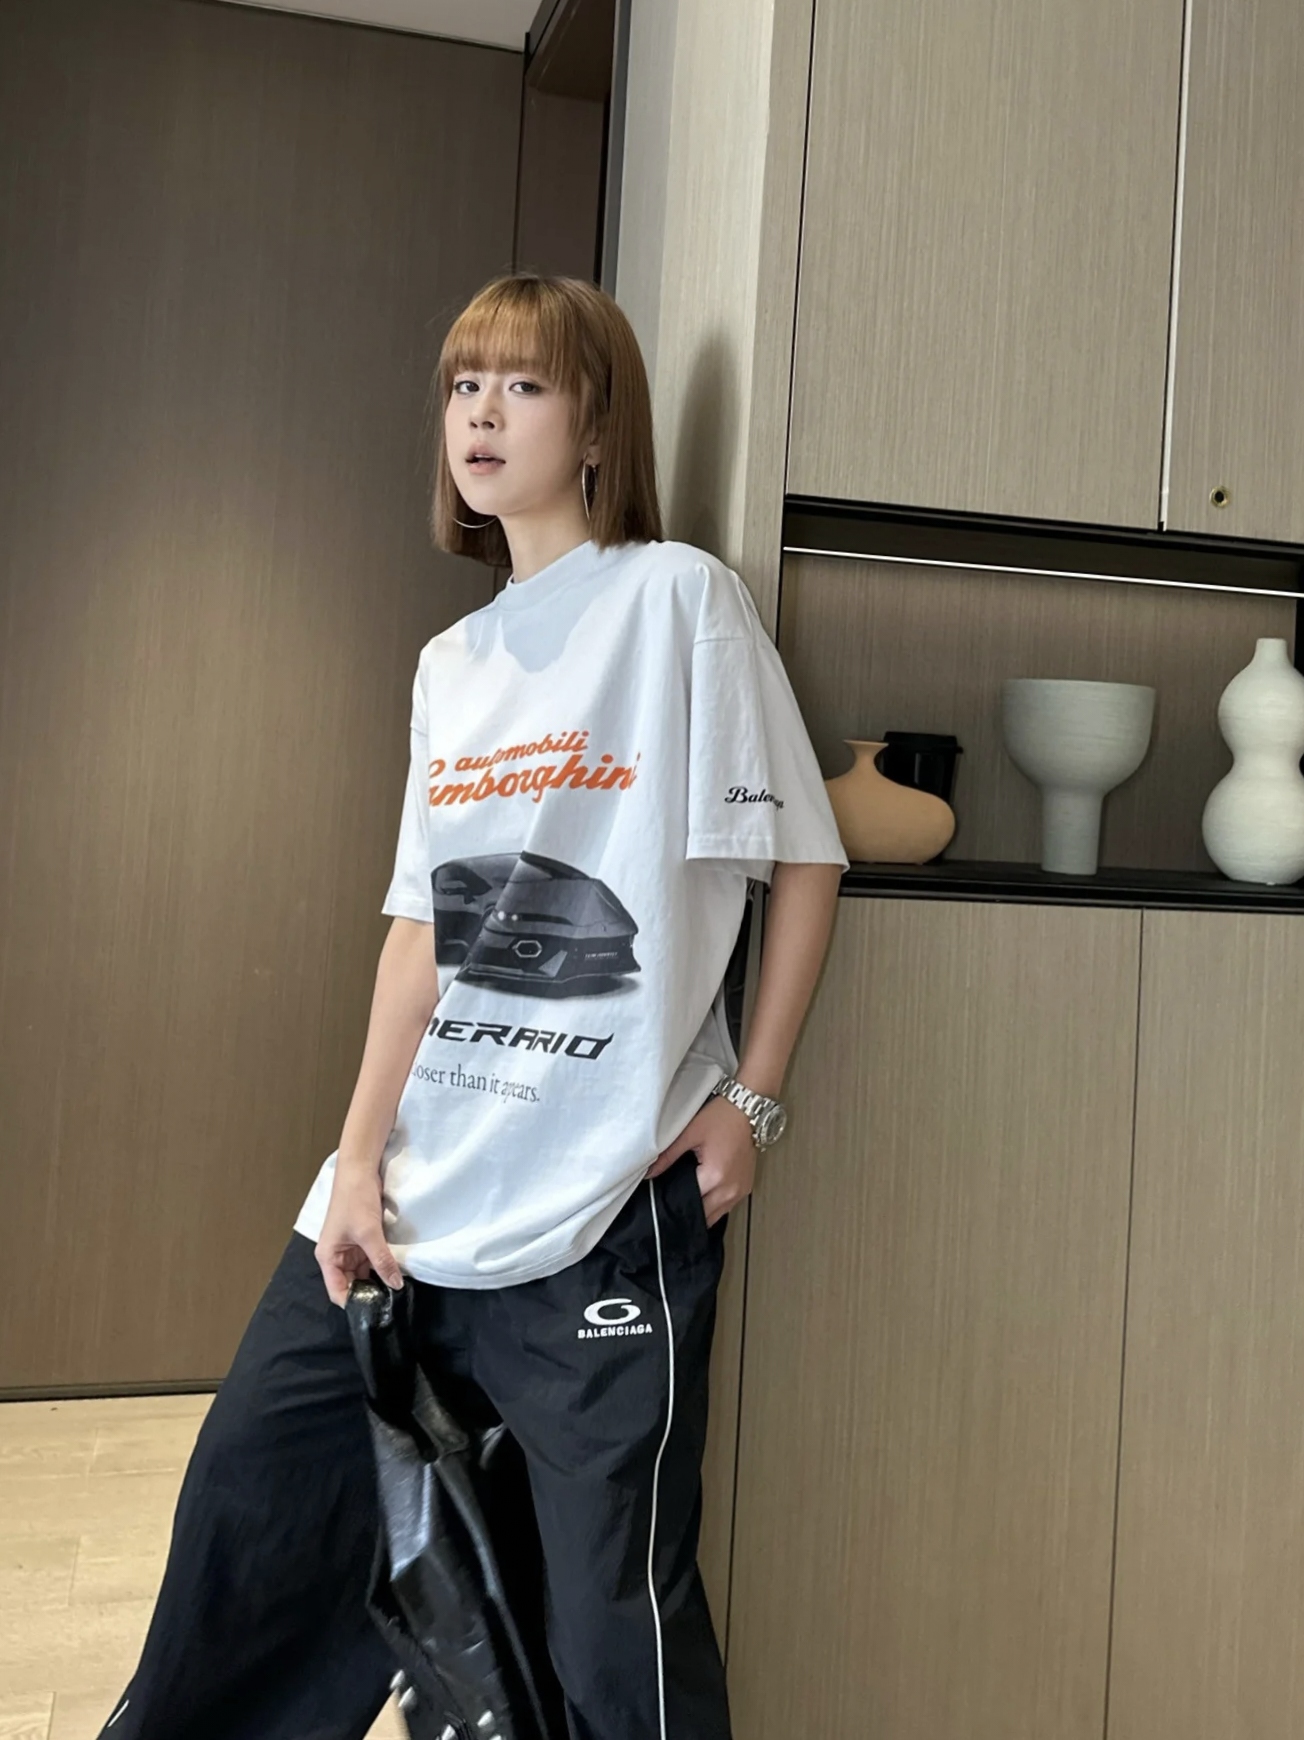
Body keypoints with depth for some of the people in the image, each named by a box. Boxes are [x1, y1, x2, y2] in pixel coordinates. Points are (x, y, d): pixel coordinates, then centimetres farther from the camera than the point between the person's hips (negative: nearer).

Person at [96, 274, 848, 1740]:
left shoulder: (679, 596, -5)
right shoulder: (452, 664, 13)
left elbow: (805, 859, -5)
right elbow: (424, 924, 10)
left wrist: (748, 1097, -7)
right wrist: (360, 1150, 5)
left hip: (609, 1198, -6)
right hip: (414, 1184, 6)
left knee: (613, 1618, 1)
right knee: (248, 1503, 14)